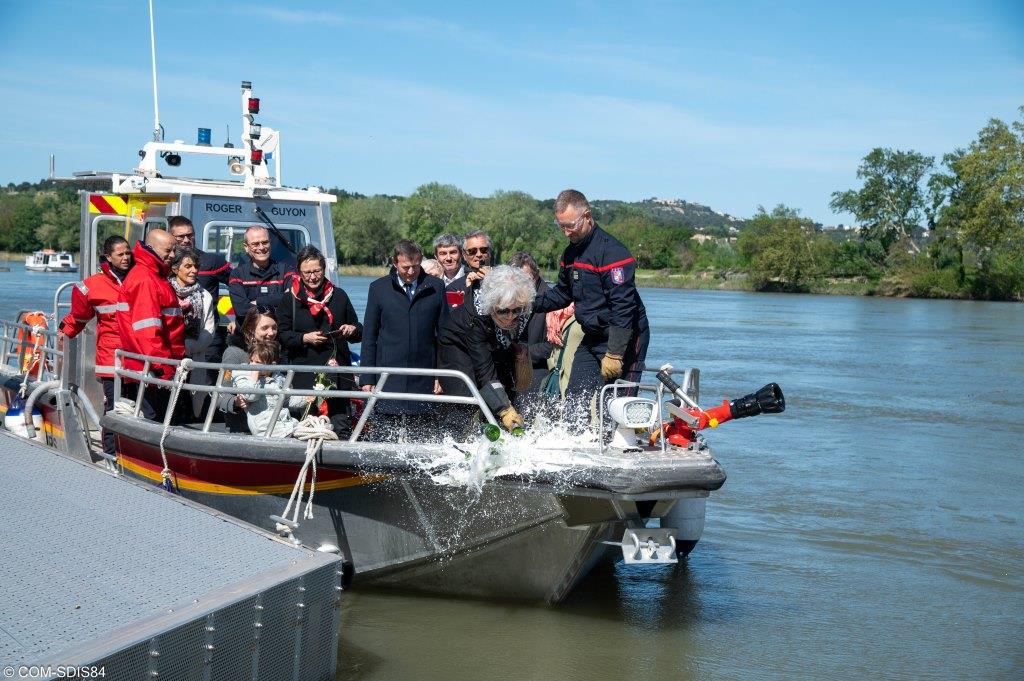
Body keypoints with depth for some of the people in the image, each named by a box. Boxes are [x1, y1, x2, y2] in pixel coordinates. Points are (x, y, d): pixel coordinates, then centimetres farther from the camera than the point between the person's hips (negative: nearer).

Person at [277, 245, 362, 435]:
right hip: (304, 376, -1)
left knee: (340, 428, -3)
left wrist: (352, 330, -3)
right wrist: (304, 338, -13)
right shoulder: (289, 299, 7)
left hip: (338, 376, 2)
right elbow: (282, 335, 3)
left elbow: (359, 332, 19)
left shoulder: (339, 296, 14)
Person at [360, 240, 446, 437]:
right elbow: (369, 336, 7)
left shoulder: (435, 288, 7)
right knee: (382, 439, -3)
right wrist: (367, 378, 1)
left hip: (424, 381, 1)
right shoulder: (379, 288, 6)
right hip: (388, 379, -1)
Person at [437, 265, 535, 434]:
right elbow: (484, 370, -44)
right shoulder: (475, 317, -41)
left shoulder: (522, 314, -26)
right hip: (457, 346, -6)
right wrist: (505, 410, -50)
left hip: (492, 346, 6)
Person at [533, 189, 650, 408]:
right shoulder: (571, 253, 9)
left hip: (623, 339, -9)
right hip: (592, 338, 9)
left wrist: (615, 354, -26)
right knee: (574, 398, 5)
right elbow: (563, 293, 23)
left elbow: (624, 305, -24)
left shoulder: (611, 252, -20)